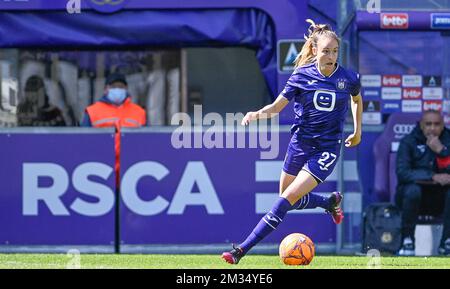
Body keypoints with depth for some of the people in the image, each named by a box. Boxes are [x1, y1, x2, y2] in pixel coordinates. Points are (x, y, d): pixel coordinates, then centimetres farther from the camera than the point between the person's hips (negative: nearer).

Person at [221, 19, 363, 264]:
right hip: (300, 143, 3)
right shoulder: (302, 75, -7)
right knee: (288, 200, 16)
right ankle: (331, 202, 45)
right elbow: (277, 106, -5)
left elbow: (357, 99, 17)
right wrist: (258, 114, -25)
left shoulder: (348, 78, -6)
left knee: (288, 198, -15)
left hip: (327, 150, -3)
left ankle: (242, 250, -18)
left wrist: (358, 131, 22)